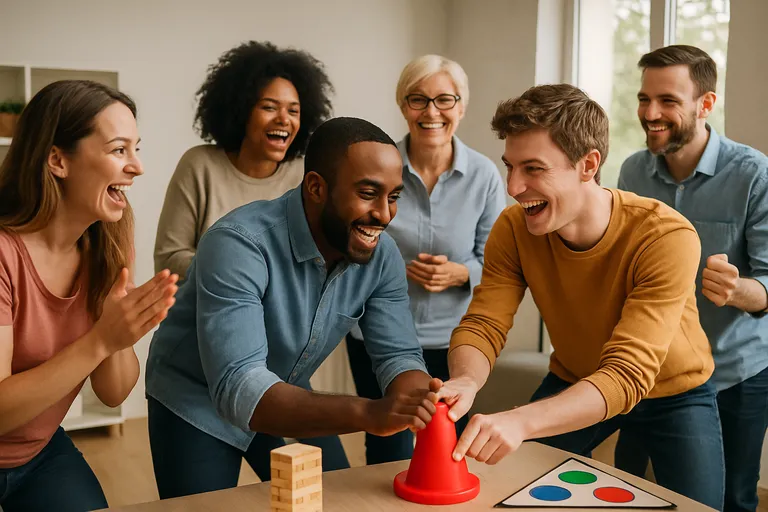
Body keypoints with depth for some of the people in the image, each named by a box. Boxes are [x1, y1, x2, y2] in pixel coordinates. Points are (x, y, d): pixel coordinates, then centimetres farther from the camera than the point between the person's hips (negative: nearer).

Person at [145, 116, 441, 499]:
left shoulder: (382, 255, -16)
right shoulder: (239, 244, -35)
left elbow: (398, 356, -14)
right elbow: (237, 388, -43)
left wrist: (423, 405, -39)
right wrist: (367, 414, -55)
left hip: (287, 399, 5)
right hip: (196, 402, -5)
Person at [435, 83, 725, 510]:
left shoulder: (666, 238, -34)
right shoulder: (514, 229, -21)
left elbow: (628, 375, -40)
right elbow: (482, 326, -20)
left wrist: (520, 421, -56)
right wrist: (466, 382, -45)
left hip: (672, 393, -2)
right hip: (573, 384, 3)